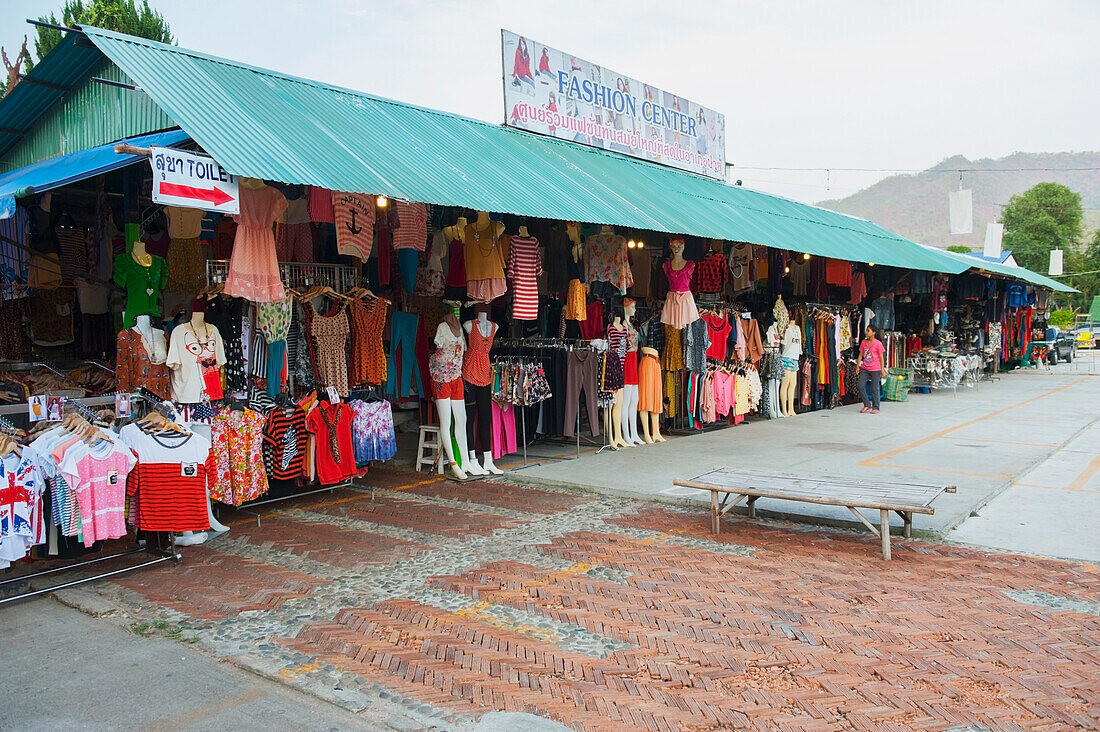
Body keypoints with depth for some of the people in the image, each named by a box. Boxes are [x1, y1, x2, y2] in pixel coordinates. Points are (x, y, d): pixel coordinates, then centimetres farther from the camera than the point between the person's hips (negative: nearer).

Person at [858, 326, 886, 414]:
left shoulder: (878, 343, -6)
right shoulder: (863, 342, 8)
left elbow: (881, 357, -4)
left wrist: (882, 370, -5)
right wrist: (858, 366, 8)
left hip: (875, 369, -5)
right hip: (864, 368, 5)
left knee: (874, 388, 1)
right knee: (861, 386, -4)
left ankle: (875, 408, 10)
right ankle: (867, 405, 10)